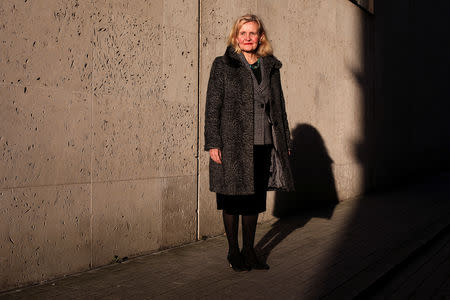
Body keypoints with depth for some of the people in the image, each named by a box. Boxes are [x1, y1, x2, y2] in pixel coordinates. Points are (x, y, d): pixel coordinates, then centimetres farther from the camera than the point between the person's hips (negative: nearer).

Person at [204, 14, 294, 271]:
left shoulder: (270, 67, 12)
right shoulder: (222, 66, 1)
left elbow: (279, 106, 16)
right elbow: (212, 107, -3)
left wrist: (285, 142, 13)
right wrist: (213, 143, -10)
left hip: (263, 144, 4)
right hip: (233, 144, -4)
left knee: (255, 199, 11)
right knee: (232, 200, 4)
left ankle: (249, 251, 26)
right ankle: (234, 252, 20)